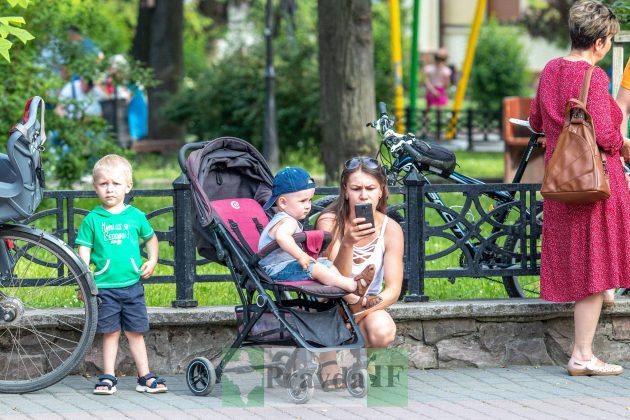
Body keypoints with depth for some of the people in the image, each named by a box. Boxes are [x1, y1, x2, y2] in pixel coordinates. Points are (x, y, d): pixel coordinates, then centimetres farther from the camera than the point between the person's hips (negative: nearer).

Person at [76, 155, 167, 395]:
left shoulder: (136, 217, 5)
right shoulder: (92, 219, 0)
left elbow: (151, 238, 21)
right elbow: (84, 250, 0)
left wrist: (152, 261, 6)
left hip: (132, 284, 2)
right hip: (104, 287, -2)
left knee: (136, 333, 7)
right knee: (110, 333, 2)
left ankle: (145, 377, 12)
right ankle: (108, 378, 9)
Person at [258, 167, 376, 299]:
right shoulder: (288, 222, -20)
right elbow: (281, 236, -43)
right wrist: (300, 256, -39)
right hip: (277, 270, -12)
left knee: (326, 263, 7)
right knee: (315, 268, -28)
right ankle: (353, 286, -36)